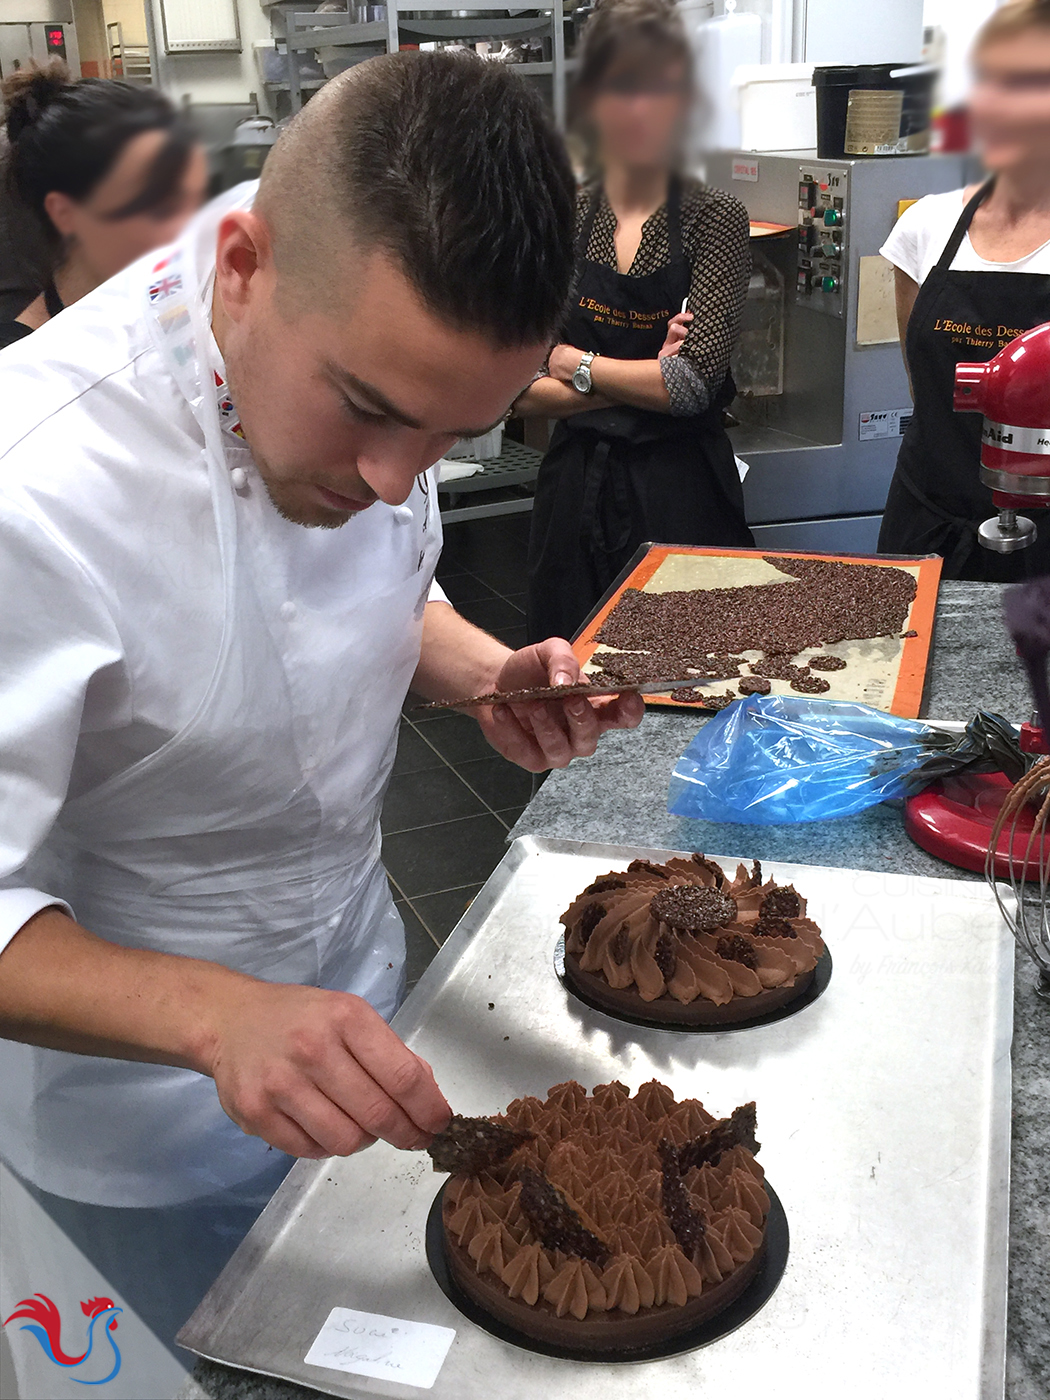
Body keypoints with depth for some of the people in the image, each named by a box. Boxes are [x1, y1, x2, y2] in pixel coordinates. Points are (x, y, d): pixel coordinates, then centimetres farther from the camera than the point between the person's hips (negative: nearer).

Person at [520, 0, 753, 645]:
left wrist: (573, 363, -7)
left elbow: (694, 382, -15)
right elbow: (523, 394, -3)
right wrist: (643, 381, -11)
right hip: (578, 491, 2)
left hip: (684, 493, -2)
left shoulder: (716, 217, -3)